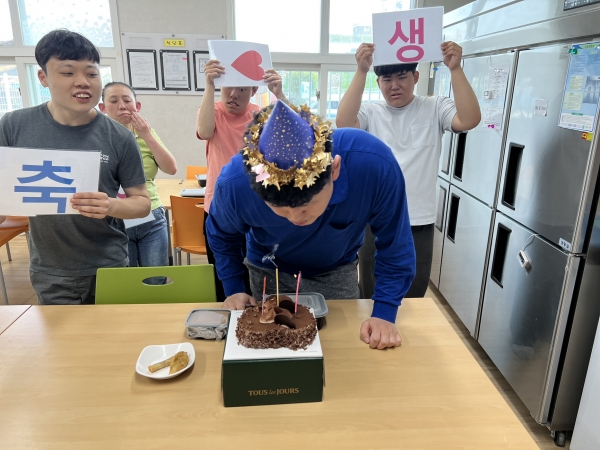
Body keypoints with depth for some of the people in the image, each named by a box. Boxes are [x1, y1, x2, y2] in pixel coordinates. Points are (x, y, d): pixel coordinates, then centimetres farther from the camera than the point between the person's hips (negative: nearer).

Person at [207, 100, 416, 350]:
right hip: (269, 274, 0)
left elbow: (394, 245, -19)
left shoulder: (375, 164, -37)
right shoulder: (234, 184, -33)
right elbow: (221, 235, -6)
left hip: (338, 273, 0)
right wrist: (234, 289, -11)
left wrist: (384, 312, -23)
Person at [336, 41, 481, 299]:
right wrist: (361, 71, -25)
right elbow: (343, 123, -20)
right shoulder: (370, 113, 0)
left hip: (419, 224, 1)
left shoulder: (435, 109, 1)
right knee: (371, 299, 17)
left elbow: (470, 120, -16)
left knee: (412, 302, 17)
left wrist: (455, 69, -22)